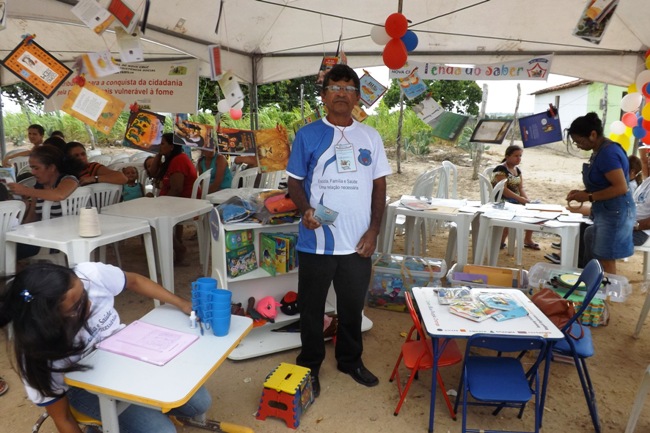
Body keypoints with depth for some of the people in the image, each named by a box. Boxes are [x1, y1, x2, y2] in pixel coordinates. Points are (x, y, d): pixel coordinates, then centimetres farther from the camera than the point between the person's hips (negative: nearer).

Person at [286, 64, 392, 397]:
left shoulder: (370, 137, 4)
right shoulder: (307, 135, -3)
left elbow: (379, 185, 7)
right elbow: (295, 182, 1)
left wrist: (373, 230, -1)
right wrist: (305, 209, -20)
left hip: (357, 243, 2)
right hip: (316, 241, -2)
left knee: (353, 306, 18)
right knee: (311, 308, 12)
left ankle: (350, 360, 40)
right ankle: (309, 366, 33)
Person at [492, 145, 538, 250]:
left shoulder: (517, 170, 15)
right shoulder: (501, 169, -13)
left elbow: (521, 188, 11)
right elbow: (503, 190, -21)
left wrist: (526, 199, -8)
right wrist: (520, 199, -25)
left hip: (515, 200, 9)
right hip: (501, 200, -9)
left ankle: (528, 240, 8)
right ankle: (501, 242, -17)